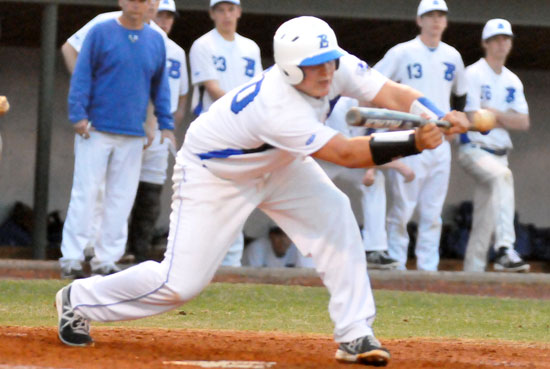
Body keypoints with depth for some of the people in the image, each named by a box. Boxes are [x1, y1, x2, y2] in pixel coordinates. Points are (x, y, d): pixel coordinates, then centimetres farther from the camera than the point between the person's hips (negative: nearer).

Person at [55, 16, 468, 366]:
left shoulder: (337, 67, -22)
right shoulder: (277, 109, -41)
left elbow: (391, 92, -27)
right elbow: (345, 154, -42)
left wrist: (437, 118, -44)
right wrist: (414, 142, -48)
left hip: (276, 164, 7)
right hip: (214, 173, -7)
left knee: (334, 215, -16)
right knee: (181, 283, -8)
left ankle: (354, 335, -11)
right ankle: (80, 299, 15)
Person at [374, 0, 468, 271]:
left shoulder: (452, 57, 13)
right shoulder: (402, 53, -1)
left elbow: (460, 96, 27)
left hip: (440, 144, 5)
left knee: (433, 214, 4)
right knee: (401, 210, -7)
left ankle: (428, 268, 7)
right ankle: (396, 267, -2)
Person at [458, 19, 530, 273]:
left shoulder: (512, 81, 15)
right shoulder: (473, 74, -5)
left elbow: (524, 123, 5)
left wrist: (493, 112, -8)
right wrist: (506, 118, -7)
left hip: (499, 154, 8)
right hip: (474, 150, -7)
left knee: (484, 223, 6)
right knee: (502, 175, -36)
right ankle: (505, 249, -46)